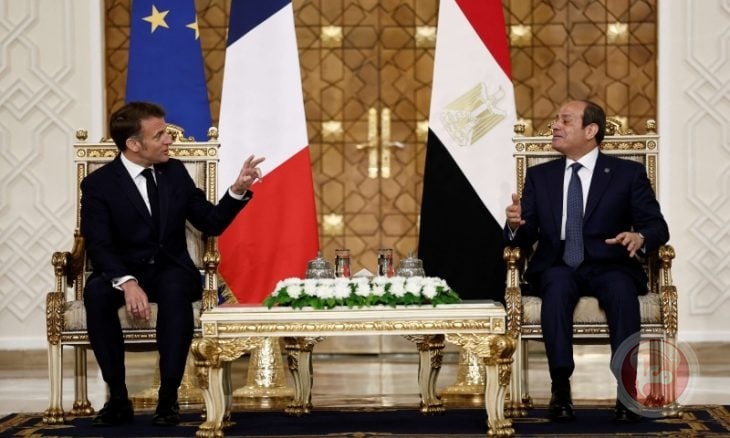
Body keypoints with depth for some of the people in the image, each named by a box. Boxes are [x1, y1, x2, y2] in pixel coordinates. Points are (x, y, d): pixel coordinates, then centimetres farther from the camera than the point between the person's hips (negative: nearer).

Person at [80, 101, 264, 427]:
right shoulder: (98, 184, -5)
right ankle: (118, 398, -25)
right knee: (96, 292, -35)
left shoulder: (175, 172, 6)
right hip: (122, 271, -1)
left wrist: (238, 190, -8)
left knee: (175, 290, -36)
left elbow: (211, 224, 9)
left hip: (171, 269, 1)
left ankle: (168, 397, -30)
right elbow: (99, 246, -16)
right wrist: (127, 282, -34)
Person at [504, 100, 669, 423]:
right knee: (557, 285, -34)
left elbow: (657, 226, 0)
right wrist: (516, 224, -17)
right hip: (558, 267, 1)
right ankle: (560, 390, -38)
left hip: (609, 267, -1)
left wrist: (640, 237, -24)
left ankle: (627, 389, -35)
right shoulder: (539, 176, 14)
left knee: (622, 289, -35)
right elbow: (525, 239, 8)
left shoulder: (628, 174, 8)